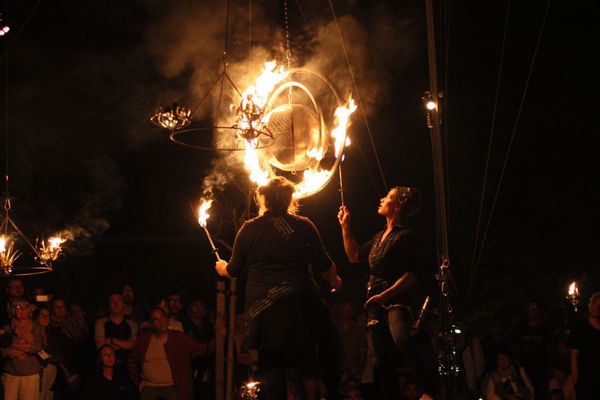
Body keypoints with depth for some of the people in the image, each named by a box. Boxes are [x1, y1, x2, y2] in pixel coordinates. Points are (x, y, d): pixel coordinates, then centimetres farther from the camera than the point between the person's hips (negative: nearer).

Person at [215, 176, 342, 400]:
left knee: (271, 364, 5)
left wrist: (222, 268, 30)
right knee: (307, 359, 12)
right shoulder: (304, 226, -2)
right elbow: (324, 265, 2)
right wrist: (335, 281, 23)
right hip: (299, 304, 1)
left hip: (263, 306, -1)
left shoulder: (249, 229, -2)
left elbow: (233, 271, 6)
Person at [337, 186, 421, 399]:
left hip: (396, 300, -9)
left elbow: (410, 275, -14)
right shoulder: (380, 236, 19)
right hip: (376, 304, 9)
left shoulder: (405, 235, -6)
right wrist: (345, 225, 23)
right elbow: (355, 255, 27)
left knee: (402, 340, -35)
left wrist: (384, 295, -22)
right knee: (383, 362, 5)